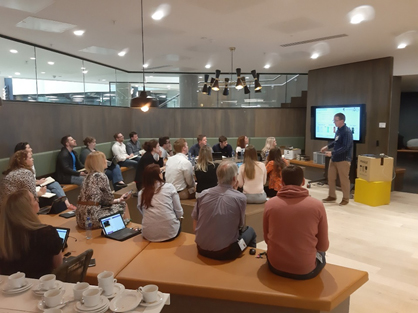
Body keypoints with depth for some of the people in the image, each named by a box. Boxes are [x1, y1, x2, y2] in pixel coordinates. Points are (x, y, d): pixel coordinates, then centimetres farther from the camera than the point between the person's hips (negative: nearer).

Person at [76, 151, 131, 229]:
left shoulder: (90, 176, 12)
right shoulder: (101, 176, -12)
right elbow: (109, 200, -7)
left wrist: (119, 199, 20)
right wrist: (120, 200, 14)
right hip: (91, 218, -8)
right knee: (123, 206, 6)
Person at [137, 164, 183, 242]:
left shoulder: (141, 194, 4)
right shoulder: (169, 187, -2)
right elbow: (179, 212, 0)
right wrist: (178, 217, 20)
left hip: (149, 235, 3)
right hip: (170, 233, -2)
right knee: (178, 222, 30)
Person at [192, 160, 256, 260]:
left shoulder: (203, 194, -7)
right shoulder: (240, 198, -15)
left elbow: (195, 226, 1)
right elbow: (240, 225, 2)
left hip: (202, 249, 4)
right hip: (226, 252, -4)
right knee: (250, 231, 23)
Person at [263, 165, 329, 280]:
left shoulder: (270, 204, -10)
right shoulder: (317, 205, -13)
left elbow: (267, 239, 3)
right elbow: (323, 246, -3)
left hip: (275, 266, 1)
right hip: (306, 269, -1)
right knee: (321, 254, 32)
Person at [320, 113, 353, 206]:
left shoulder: (347, 132, -18)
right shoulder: (338, 130, 8)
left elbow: (345, 147, -24)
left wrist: (332, 153, -26)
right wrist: (327, 146, 8)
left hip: (343, 159, -9)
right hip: (334, 159, 9)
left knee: (344, 180, 3)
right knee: (331, 178, 13)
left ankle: (345, 199, 17)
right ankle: (332, 196, 26)